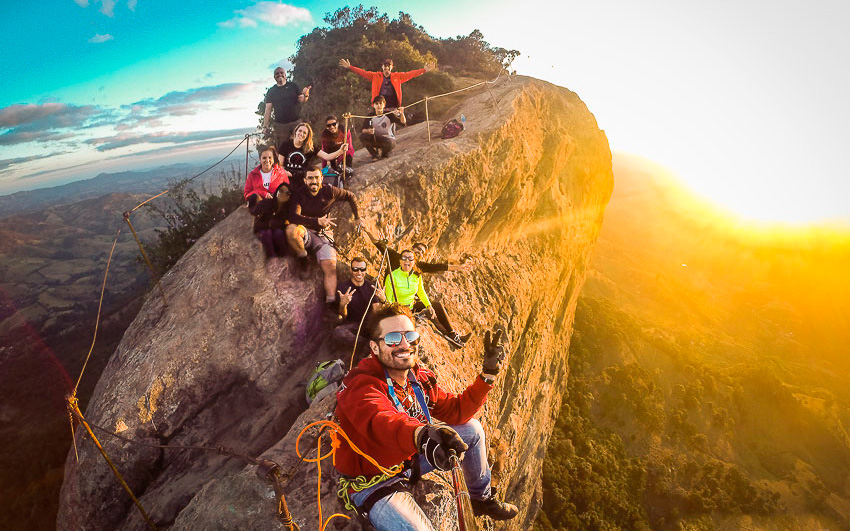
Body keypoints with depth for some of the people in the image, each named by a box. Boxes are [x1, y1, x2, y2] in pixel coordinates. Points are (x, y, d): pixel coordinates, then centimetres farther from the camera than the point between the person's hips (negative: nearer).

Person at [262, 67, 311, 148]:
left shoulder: (293, 86, 9)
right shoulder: (271, 91, 8)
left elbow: (301, 100, 4)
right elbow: (268, 110, 5)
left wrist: (305, 95, -20)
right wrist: (265, 126, -4)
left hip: (295, 123, 0)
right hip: (279, 125, 0)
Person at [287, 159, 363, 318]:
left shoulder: (329, 192, 1)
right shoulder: (299, 195, -5)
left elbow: (351, 197, 16)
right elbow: (294, 217, -21)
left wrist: (357, 217, 19)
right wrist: (318, 221, -31)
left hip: (323, 236, 1)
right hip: (306, 233, -1)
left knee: (330, 267, -22)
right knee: (291, 229, -36)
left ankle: (330, 304, -24)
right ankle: (303, 260, -10)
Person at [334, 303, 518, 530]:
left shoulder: (419, 377, -6)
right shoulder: (361, 385, -29)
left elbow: (456, 411, -2)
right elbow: (380, 423, -50)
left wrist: (488, 372, -11)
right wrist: (422, 435, -70)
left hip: (409, 460, 7)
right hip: (373, 487, -7)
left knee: (471, 428, 8)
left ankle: (483, 499, 30)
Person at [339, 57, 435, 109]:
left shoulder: (397, 76, 9)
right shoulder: (376, 76, 7)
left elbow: (410, 74, 7)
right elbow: (363, 72, 4)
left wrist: (424, 70, 2)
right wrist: (349, 67, -3)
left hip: (393, 107, 1)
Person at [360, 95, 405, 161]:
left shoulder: (389, 114, -10)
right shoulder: (370, 116, -5)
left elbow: (402, 122, -20)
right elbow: (362, 130, -9)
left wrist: (402, 114, -40)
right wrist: (368, 130, -32)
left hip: (388, 139, -2)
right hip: (375, 140, 2)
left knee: (389, 142, -39)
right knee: (363, 136, -26)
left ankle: (384, 153, 0)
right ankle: (375, 154, -1)